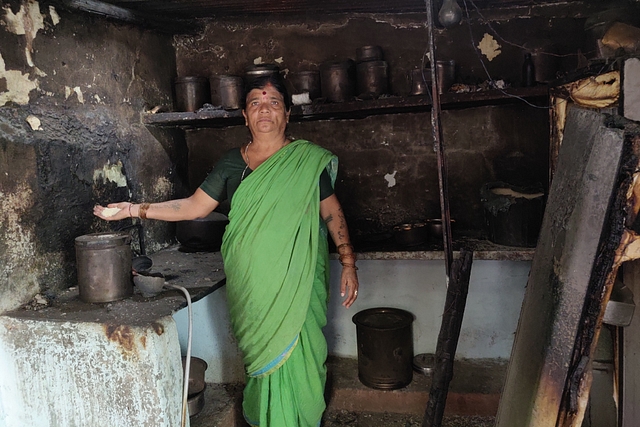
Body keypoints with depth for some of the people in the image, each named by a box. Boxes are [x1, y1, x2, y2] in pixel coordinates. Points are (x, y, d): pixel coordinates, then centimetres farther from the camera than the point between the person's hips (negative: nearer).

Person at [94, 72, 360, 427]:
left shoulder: (309, 160, 0)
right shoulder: (232, 163, 5)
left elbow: (331, 211, 4)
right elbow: (194, 206, 7)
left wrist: (348, 264, -2)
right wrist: (132, 210, 1)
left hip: (296, 280, -1)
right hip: (250, 284, 2)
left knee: (296, 354, 1)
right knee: (263, 355, 7)